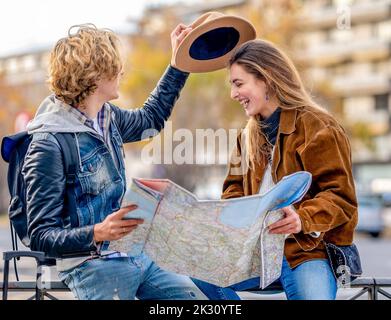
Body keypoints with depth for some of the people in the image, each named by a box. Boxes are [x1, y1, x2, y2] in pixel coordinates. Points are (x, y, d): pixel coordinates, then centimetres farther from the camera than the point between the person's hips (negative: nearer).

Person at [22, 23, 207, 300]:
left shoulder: (108, 117, 4)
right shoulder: (49, 145, -20)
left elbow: (150, 119, 28)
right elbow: (41, 236, -18)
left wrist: (179, 64, 24)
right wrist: (98, 233, -34)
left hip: (135, 253, 8)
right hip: (90, 264, -7)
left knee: (197, 298, 1)